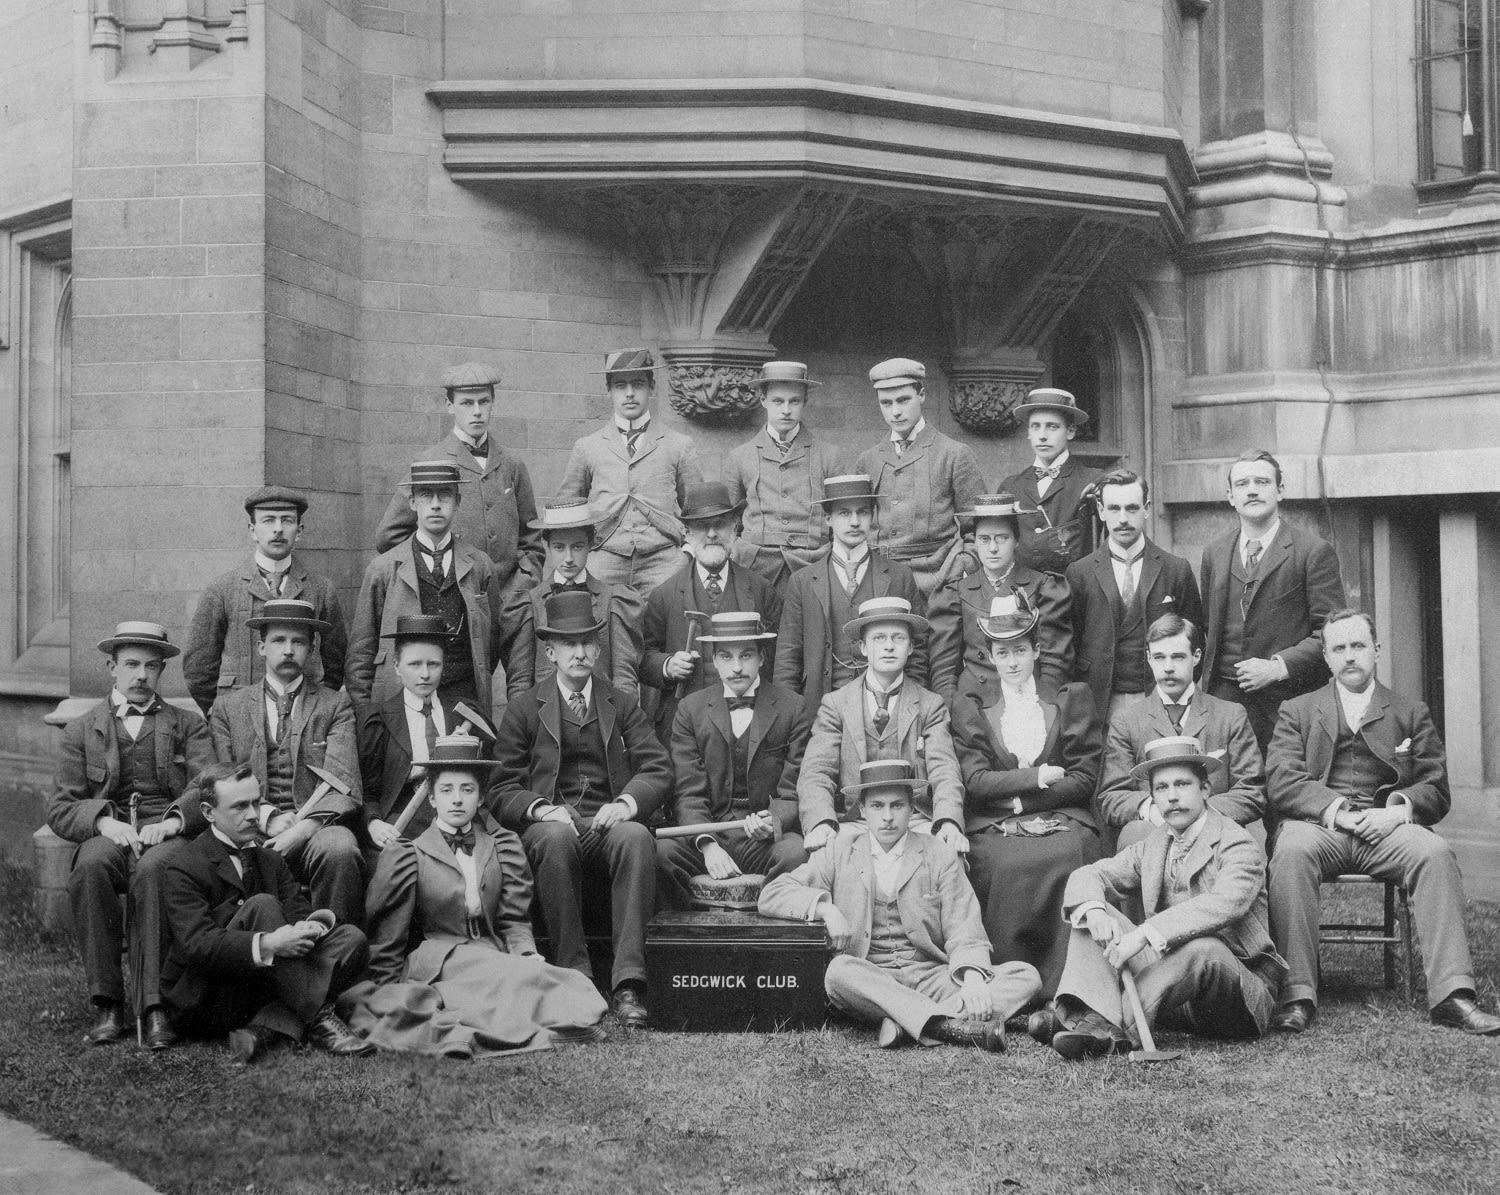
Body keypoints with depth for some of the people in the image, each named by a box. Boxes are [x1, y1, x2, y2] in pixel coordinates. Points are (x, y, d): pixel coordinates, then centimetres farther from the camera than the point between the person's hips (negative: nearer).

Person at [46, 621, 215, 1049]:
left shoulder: (188, 725, 20)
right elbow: (60, 808, 10)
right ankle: (106, 1001, -28)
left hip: (169, 837, -1)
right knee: (91, 865, -35)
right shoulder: (80, 731, 20)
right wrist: (104, 822, -12)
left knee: (152, 870, -37)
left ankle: (152, 1005, -37)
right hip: (107, 836, 1)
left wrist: (175, 820, -17)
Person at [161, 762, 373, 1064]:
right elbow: (196, 943, -23)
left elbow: (299, 912, 4)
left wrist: (311, 927, -22)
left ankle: (265, 1028, -28)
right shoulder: (185, 868, -9)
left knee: (351, 938, -13)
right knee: (261, 906, -27)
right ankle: (317, 1019, -26)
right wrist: (265, 945, -35)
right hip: (203, 1002, -6)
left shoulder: (271, 861, 14)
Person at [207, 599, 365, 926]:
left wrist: (304, 827, -16)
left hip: (317, 826, 0)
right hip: (250, 826, 1)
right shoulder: (227, 708, 19)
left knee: (340, 850, -35)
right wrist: (266, 817, -8)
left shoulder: (336, 706, 14)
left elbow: (343, 786, 1)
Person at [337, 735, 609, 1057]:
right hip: (434, 965, -5)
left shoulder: (503, 847, 13)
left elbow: (514, 921, 12)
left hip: (493, 956, 5)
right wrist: (382, 992, 2)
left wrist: (528, 955, -7)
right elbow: (386, 939, 5)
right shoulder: (406, 856, 3)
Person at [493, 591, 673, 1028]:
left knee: (636, 837, -34)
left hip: (610, 824, 1)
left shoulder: (623, 706, 20)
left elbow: (658, 770, 8)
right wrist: (541, 809, -16)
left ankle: (628, 983, -37)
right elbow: (503, 789, 6)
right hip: (550, 825, -1)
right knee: (555, 838, -37)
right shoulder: (523, 711, 15)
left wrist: (626, 802, -14)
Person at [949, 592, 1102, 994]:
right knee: (1005, 864, -32)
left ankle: (1062, 998, -27)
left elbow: (1084, 779, 7)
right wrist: (1037, 777, -4)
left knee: (1068, 857, -32)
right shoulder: (969, 708, 18)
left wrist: (1016, 796, -2)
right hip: (994, 831, 0)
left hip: (1063, 825, 0)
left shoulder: (1072, 701, 17)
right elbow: (974, 781, 4)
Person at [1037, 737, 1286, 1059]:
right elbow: (1088, 875, 6)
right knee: (1088, 915, -8)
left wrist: (1144, 934, -39)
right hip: (1170, 970, 6)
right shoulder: (1153, 845, 11)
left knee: (1203, 947, -39)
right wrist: (1095, 912, -20)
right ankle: (1092, 1018, -34)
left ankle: (1117, 1025, -39)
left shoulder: (1239, 847, -9)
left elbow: (1225, 903, -29)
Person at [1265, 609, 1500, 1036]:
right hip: (1320, 825, -1)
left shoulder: (1411, 713, 22)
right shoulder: (1296, 711, 18)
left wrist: (1398, 809, -10)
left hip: (1387, 825, 1)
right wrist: (1336, 810, -13)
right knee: (1291, 852, -36)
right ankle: (1297, 996, -35)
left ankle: (1452, 993, -32)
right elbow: (1280, 781, 3)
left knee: (1436, 853, -31)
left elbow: (1435, 789, 12)